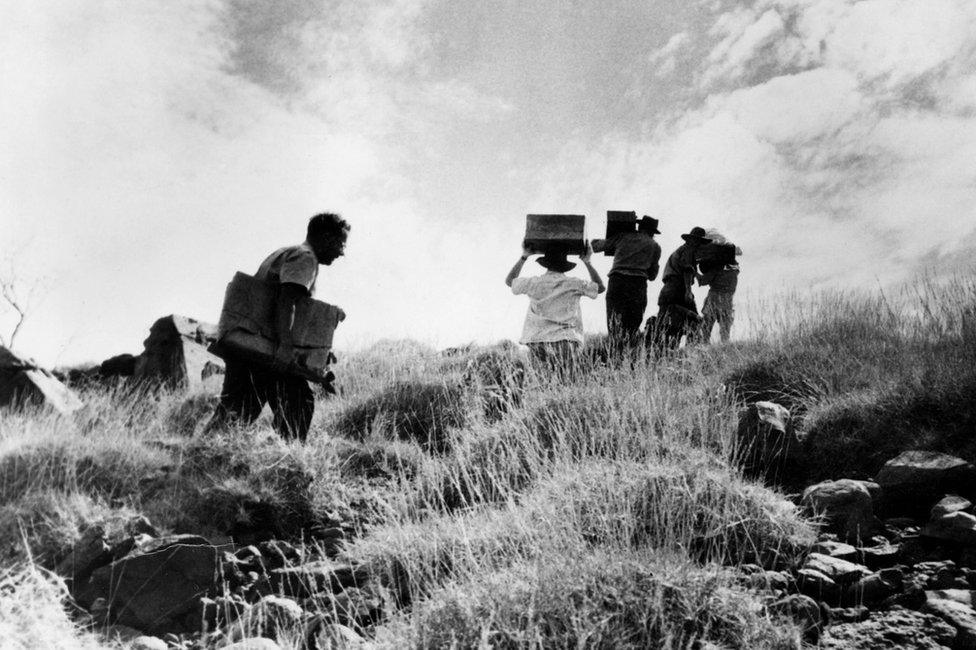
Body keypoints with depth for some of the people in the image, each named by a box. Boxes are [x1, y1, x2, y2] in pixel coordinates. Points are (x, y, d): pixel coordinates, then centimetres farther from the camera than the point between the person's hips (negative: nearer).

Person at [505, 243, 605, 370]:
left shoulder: (534, 283, 5)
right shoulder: (574, 284, 4)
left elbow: (509, 281, 26)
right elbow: (601, 287, 23)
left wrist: (524, 257, 29)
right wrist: (587, 262, 24)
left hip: (537, 341, 1)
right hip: (566, 340, -1)